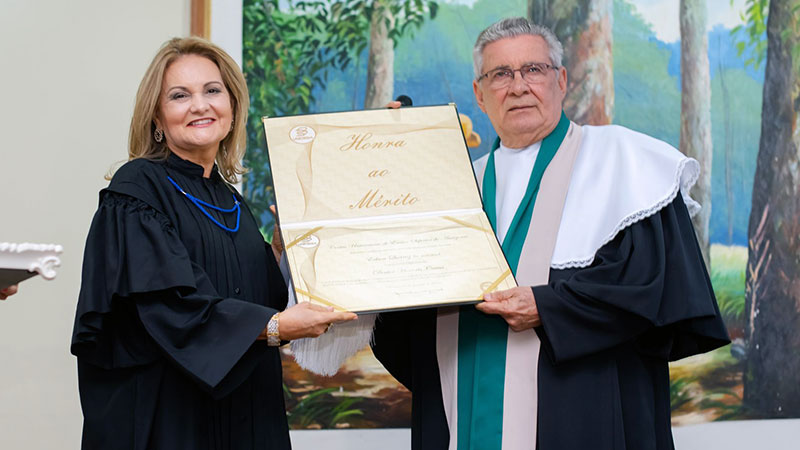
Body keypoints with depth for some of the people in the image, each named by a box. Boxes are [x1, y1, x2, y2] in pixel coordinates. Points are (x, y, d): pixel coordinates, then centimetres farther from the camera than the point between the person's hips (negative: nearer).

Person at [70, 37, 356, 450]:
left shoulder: (230, 202, 13)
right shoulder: (136, 190, -8)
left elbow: (269, 299, 14)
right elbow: (169, 301, -21)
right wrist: (272, 327, -28)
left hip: (241, 412, 7)